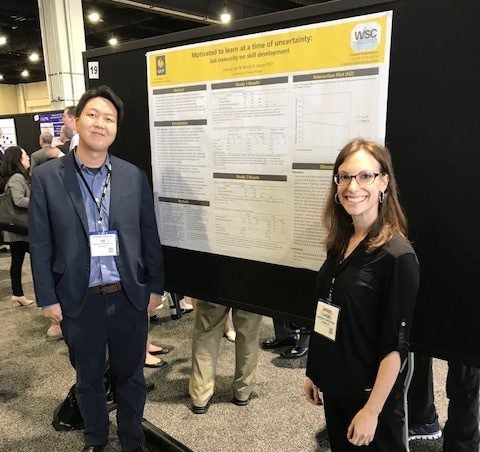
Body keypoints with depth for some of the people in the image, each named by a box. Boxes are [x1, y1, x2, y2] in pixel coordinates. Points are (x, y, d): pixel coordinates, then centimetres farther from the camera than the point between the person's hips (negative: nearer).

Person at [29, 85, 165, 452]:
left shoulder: (134, 176, -1)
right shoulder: (46, 178, -4)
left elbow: (149, 236, 3)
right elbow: (40, 245, -2)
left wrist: (156, 287, 4)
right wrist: (47, 298, -3)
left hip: (129, 296, 1)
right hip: (78, 299, 0)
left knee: (131, 374, 17)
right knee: (89, 378, 19)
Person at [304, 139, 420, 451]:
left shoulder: (398, 256, -20)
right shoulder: (339, 243, 0)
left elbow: (396, 346, -18)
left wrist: (372, 410, -17)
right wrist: (315, 373, 12)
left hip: (370, 394, -6)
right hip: (334, 387, 6)